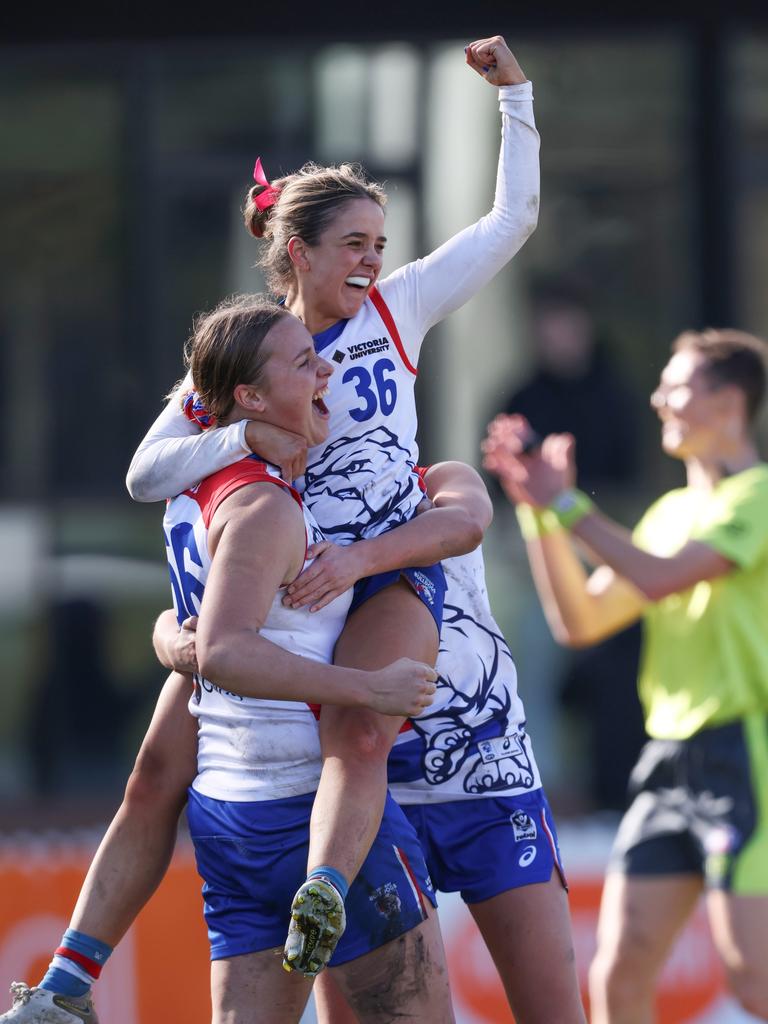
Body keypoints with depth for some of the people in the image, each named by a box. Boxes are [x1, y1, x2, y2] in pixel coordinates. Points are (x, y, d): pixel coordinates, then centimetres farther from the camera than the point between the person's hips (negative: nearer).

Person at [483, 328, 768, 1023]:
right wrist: (539, 511, 8)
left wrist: (568, 503, -10)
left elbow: (662, 577, -19)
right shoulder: (674, 511, 18)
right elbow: (582, 620, 17)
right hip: (672, 761, 8)